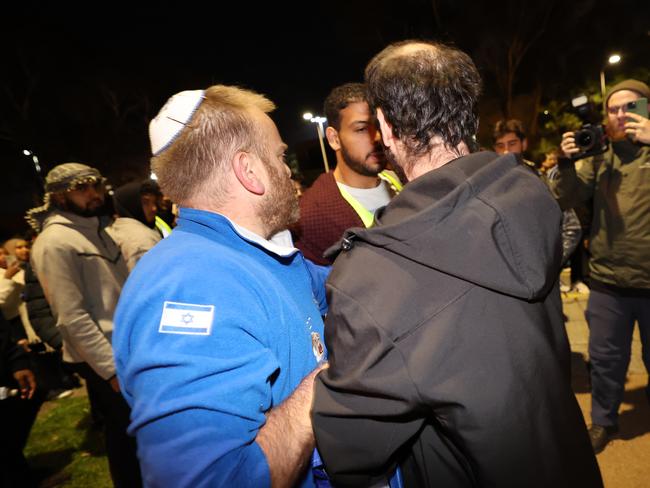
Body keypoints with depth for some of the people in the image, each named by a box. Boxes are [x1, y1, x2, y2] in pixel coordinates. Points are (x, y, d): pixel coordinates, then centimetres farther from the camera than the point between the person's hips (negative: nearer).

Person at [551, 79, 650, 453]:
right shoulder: (599, 154, 5)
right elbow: (567, 199, -1)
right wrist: (567, 163, -17)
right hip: (607, 280, 2)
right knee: (605, 357, 14)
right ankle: (603, 420, 33)